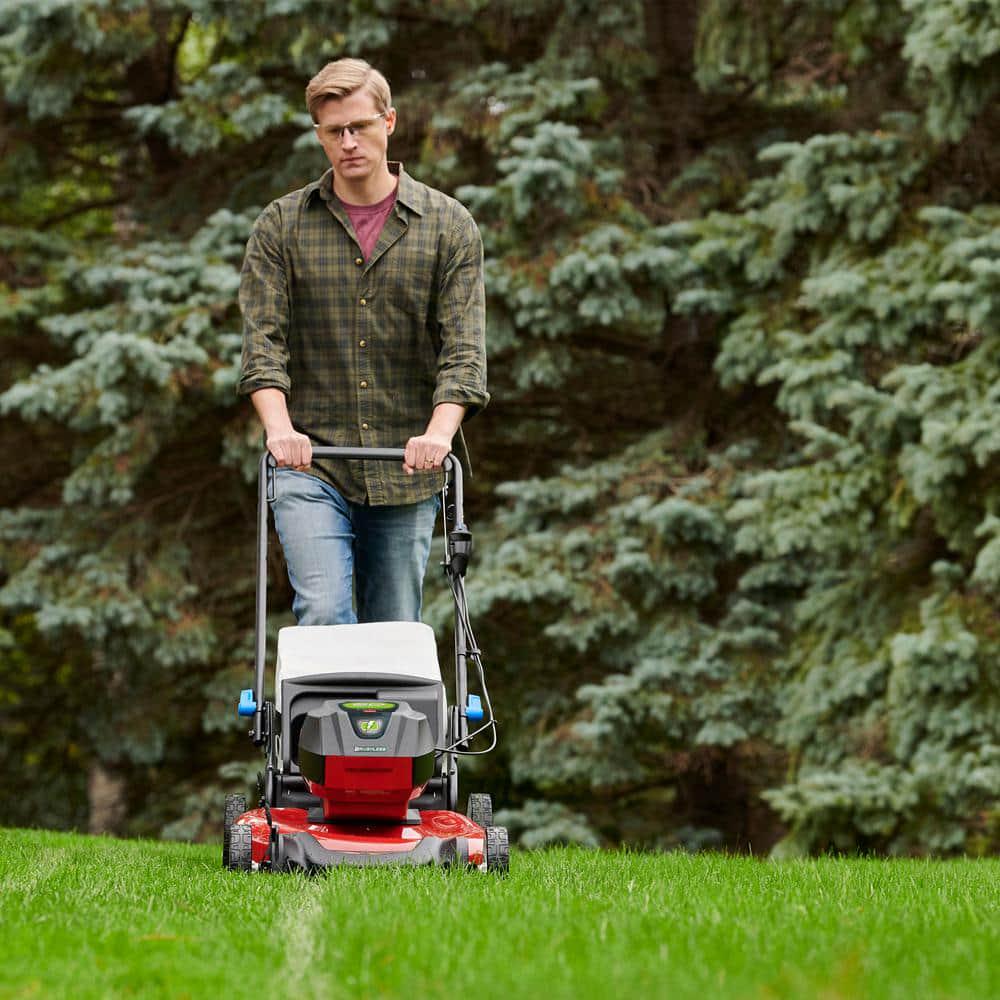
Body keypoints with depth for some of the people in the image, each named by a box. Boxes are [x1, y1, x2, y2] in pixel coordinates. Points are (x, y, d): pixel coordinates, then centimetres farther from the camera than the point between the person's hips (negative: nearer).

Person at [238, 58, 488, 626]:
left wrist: (439, 431, -20)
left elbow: (464, 344, -3)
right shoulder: (281, 227, 7)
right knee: (323, 615, -17)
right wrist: (280, 428, -20)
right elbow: (263, 339, -2)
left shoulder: (449, 226, 5)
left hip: (407, 473, 1)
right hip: (311, 467, -1)